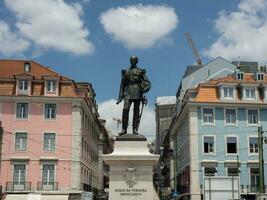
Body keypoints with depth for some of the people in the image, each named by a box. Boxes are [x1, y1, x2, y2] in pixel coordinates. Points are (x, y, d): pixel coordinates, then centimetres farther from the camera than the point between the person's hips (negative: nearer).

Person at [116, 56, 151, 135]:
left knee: (136, 111, -4)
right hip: (128, 93, 1)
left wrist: (146, 88, -13)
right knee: (125, 109, -14)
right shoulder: (126, 72, 16)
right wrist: (120, 97, 11)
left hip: (137, 94, -1)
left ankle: (135, 129, -1)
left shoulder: (141, 71, 11)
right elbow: (122, 85, 17)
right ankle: (124, 129, -12)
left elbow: (148, 83, 9)